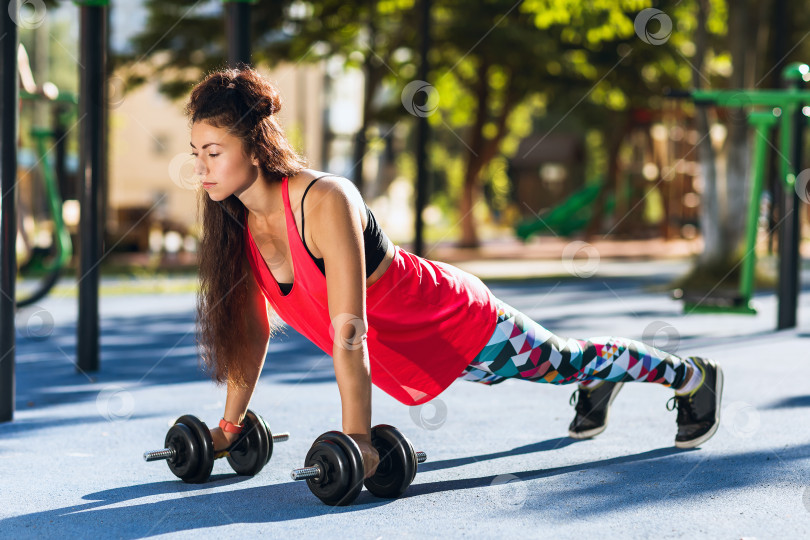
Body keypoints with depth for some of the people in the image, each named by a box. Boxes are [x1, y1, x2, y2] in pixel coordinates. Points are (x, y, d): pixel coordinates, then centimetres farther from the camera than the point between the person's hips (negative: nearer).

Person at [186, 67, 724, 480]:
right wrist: (230, 424, 3)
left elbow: (348, 329, -38)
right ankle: (599, 383, 64)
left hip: (455, 325, -7)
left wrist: (357, 440, -37)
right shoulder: (237, 223, -13)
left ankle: (693, 374, 41)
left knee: (562, 363, 16)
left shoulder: (324, 201, -36)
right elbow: (252, 325, 0)